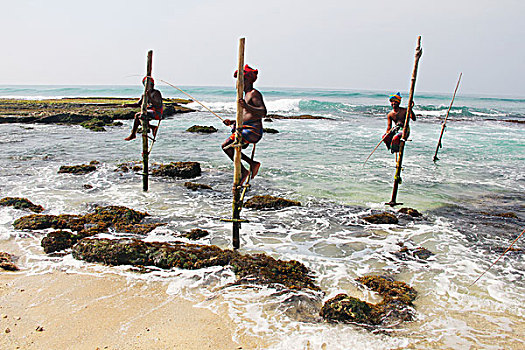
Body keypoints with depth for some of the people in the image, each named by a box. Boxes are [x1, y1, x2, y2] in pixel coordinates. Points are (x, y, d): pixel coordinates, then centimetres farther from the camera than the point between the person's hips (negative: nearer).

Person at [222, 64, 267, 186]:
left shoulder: (254, 93, -7)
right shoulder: (246, 95, 23)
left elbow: (263, 112, -20)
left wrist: (247, 106, -33)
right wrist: (232, 122, 17)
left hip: (252, 130, -10)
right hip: (245, 129, 10)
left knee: (226, 145, -18)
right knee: (229, 147, 12)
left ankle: (243, 171, -9)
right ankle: (253, 163, 11)